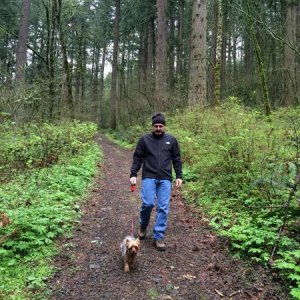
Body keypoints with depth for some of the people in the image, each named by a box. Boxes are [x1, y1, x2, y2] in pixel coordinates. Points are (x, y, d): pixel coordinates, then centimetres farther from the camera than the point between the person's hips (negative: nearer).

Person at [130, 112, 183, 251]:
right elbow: (137, 158, 6)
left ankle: (158, 237, 9)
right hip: (149, 177, -1)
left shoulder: (171, 140, 9)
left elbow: (177, 159, 12)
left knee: (163, 208, -1)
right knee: (148, 203, -13)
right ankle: (143, 226, 18)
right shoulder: (144, 139, 5)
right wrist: (133, 174, -2)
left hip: (165, 179, 2)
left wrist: (179, 176, 4)